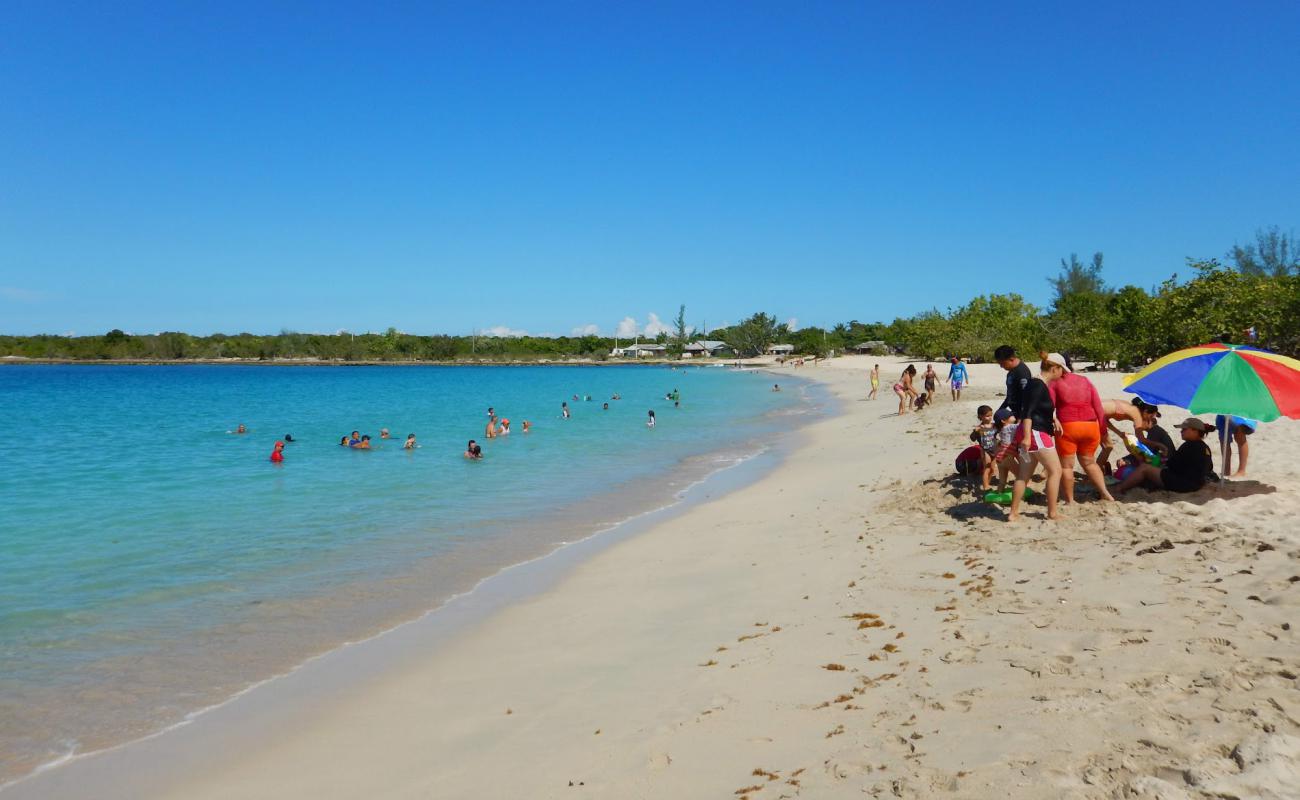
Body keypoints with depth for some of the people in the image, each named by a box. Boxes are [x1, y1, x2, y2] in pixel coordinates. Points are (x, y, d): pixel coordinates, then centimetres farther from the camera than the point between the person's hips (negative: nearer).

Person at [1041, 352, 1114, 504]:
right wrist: (1102, 429, 12)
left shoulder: (1054, 384, 0)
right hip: (1091, 426, 5)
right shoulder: (1085, 380, 13)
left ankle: (1070, 501, 10)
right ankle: (1105, 493, 18)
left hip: (1068, 428, -5)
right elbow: (1098, 407, 10)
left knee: (1066, 465, 6)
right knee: (1089, 462, 23)